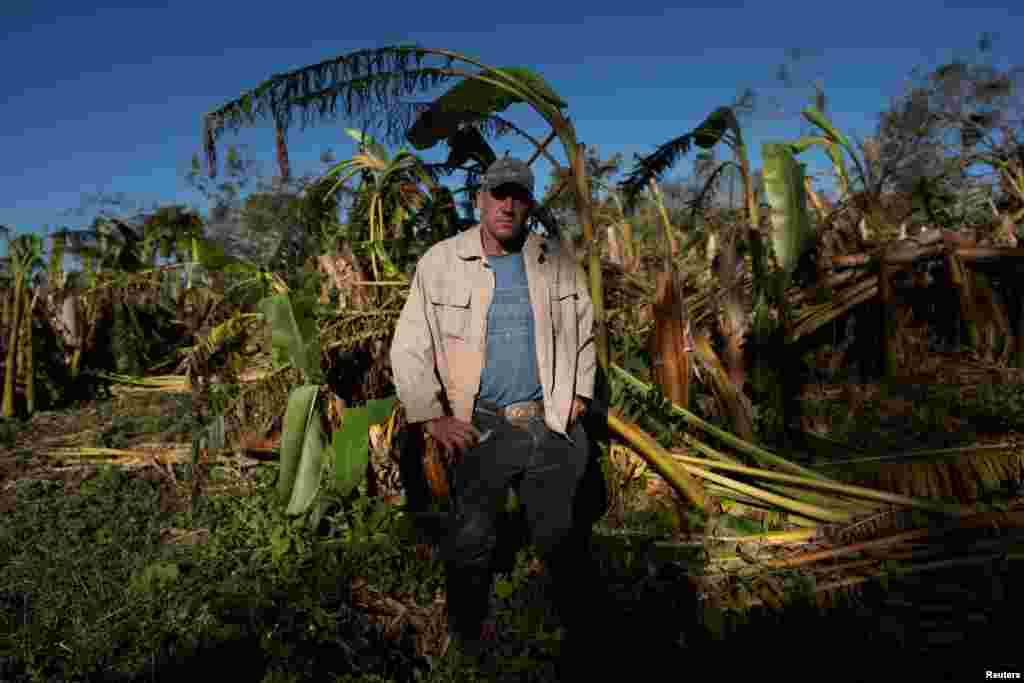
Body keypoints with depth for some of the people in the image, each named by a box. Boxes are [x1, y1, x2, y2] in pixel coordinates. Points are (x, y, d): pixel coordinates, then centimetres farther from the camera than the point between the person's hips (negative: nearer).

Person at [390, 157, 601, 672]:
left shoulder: (558, 260, 3)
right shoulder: (440, 263, -4)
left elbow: (582, 330, 13)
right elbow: (409, 347, -4)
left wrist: (579, 394, 6)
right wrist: (432, 416, -9)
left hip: (552, 424, 2)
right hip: (480, 429, -1)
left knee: (564, 540, 14)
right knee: (471, 542, 13)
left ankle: (583, 633, 35)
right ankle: (468, 630, 39)